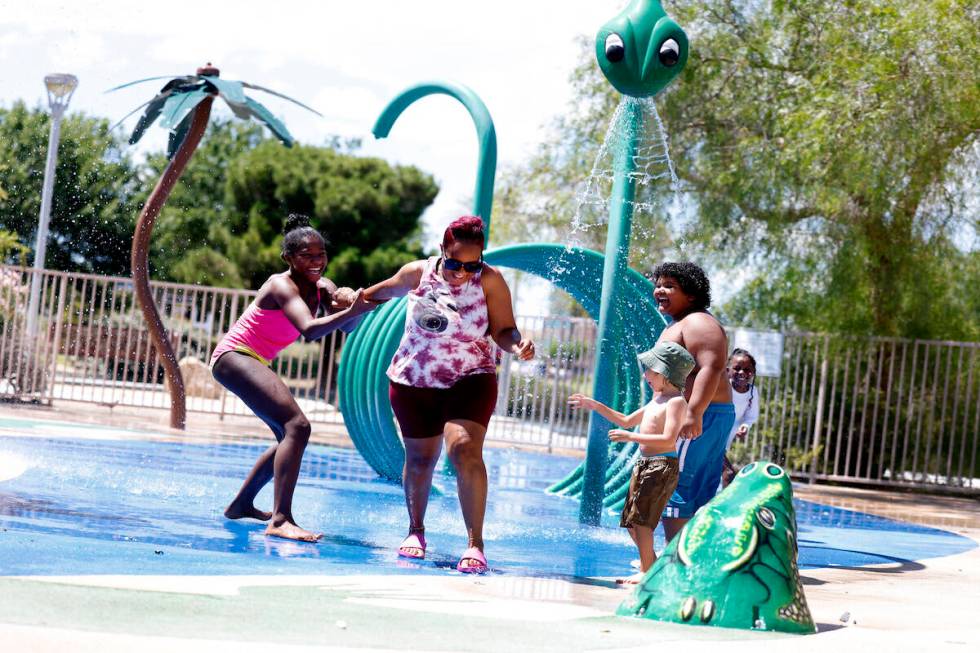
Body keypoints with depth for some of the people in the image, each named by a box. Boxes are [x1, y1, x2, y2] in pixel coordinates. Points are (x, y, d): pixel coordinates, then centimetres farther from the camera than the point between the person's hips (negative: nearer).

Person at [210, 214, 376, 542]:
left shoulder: (321, 287, 6)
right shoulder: (283, 285, -18)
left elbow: (347, 326, -10)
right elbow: (309, 329, -36)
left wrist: (350, 304, -30)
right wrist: (352, 311, -44)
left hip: (253, 363, 10)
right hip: (233, 357, -10)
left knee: (290, 435, 21)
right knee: (297, 426, -25)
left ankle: (241, 504, 33)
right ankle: (280, 520, -34)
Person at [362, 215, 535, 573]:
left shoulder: (490, 281, -10)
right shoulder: (418, 273, -5)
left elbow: (503, 330, -11)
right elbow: (384, 291, 16)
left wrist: (517, 344, -32)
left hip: (470, 379, -2)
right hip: (414, 381, 3)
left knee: (465, 450, -22)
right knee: (420, 458, 11)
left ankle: (475, 543, -21)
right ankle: (416, 530, 35)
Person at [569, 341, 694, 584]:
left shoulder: (676, 401, -12)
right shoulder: (656, 401, 18)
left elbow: (668, 440, -23)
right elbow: (626, 420, 30)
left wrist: (630, 436, -23)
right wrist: (595, 406, 26)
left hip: (662, 465, -10)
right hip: (644, 464, 10)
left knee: (640, 518, -13)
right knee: (631, 521, 13)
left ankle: (646, 572, -9)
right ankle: (653, 565, 22)